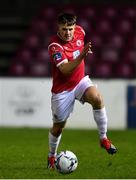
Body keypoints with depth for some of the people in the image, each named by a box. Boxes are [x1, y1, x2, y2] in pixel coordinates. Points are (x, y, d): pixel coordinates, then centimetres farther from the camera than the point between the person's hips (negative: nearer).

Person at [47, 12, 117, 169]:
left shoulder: (79, 31, -8)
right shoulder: (55, 46, -26)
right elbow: (65, 70, -39)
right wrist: (81, 56, -50)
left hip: (80, 81, 4)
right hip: (62, 89, -4)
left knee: (97, 99, -28)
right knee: (58, 126, 8)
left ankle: (104, 139, -16)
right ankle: (52, 156, 34)